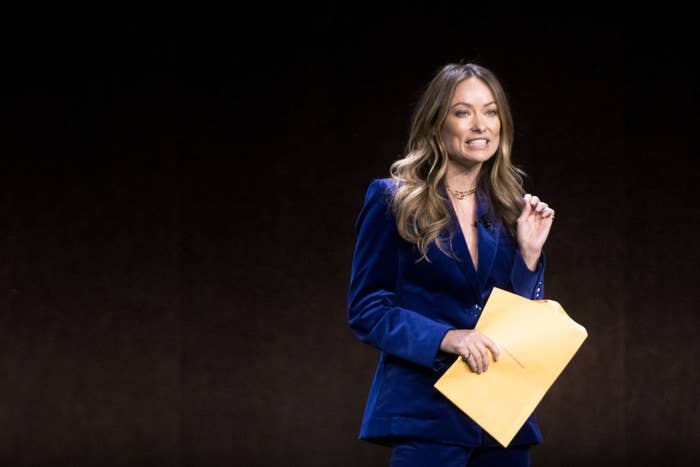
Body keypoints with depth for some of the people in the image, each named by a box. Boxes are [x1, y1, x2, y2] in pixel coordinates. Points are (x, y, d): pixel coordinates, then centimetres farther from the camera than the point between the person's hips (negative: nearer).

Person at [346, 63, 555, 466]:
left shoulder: (510, 208, 11)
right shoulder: (393, 201, -2)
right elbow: (366, 310, -6)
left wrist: (529, 252, -1)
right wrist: (445, 338, -19)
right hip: (426, 415, -5)